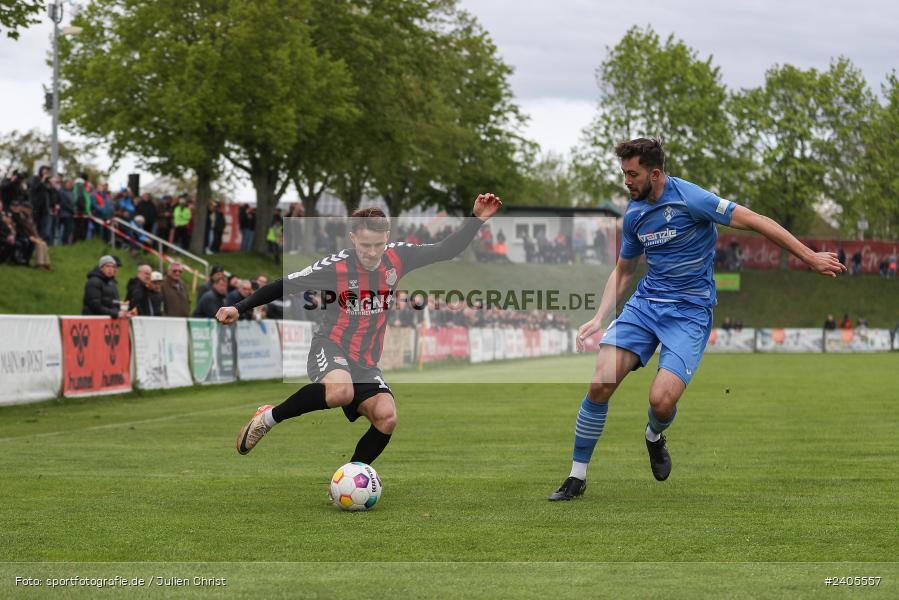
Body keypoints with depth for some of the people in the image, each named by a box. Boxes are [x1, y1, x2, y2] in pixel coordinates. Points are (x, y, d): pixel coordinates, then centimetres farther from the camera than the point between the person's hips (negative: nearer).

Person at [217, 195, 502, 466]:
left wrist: (477, 219, -9)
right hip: (330, 349, -5)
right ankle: (268, 417, -18)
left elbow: (446, 250, 3)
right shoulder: (334, 266, -13)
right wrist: (240, 308, -8)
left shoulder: (398, 257, -3)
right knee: (341, 390, -39)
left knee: (386, 417, -17)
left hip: (366, 363, 5)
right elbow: (284, 285, -5)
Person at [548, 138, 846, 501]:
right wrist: (599, 319, 7)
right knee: (600, 385, -14)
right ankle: (577, 477, 1)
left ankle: (654, 436, 18)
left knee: (661, 400, -22)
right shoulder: (634, 213, 7)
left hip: (690, 311, -5)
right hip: (644, 304, 5)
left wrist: (810, 257, -15)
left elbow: (755, 222, -13)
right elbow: (623, 272, 21)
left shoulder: (689, 198, -14)